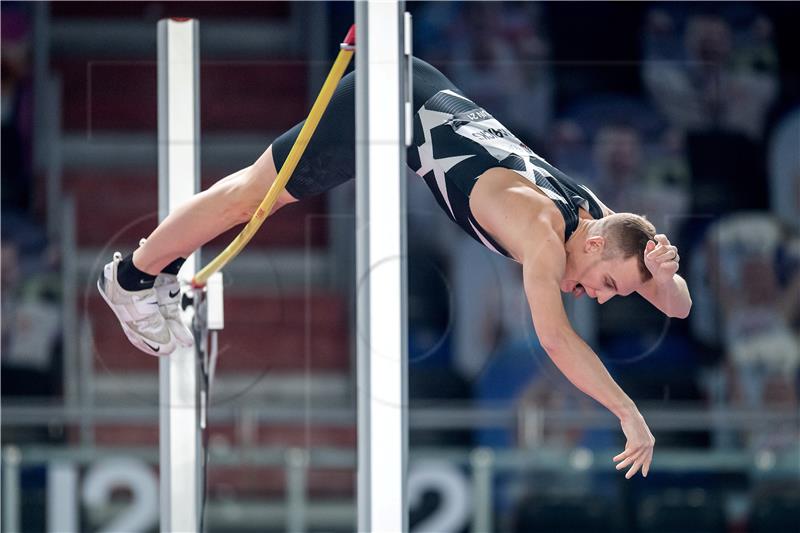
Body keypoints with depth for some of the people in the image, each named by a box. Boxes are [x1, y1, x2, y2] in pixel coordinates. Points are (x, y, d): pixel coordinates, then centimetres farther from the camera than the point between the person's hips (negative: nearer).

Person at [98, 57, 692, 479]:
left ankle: (165, 268, 38)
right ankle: (133, 275, 24)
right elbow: (556, 339, -42)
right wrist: (630, 416, -43)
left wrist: (664, 275, -26)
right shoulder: (543, 231, -33)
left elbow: (680, 307, -3)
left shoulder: (601, 222, -10)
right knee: (253, 192, 7)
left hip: (433, 100, 8)